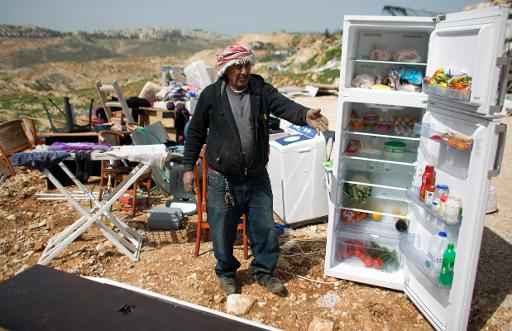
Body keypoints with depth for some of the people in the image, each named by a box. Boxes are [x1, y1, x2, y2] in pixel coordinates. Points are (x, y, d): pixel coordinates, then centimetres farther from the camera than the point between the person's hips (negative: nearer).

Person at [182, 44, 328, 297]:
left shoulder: (261, 89, -2)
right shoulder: (211, 95, -5)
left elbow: (283, 105, -21)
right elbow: (196, 132, 3)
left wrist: (305, 114, -42)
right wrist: (189, 167, 3)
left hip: (257, 178, 2)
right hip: (222, 180, -1)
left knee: (265, 227, 11)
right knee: (223, 230, 11)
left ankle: (263, 271, 35)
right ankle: (226, 273, 37)